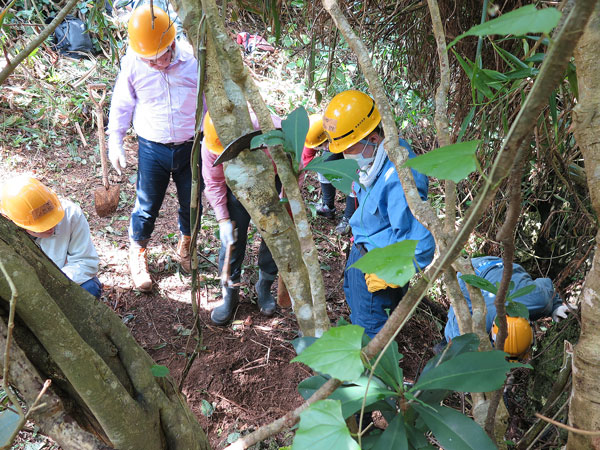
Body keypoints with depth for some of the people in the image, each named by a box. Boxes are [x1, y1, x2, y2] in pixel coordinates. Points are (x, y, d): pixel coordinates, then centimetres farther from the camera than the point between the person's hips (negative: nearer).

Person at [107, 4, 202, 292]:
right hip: (152, 149, 0)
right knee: (147, 207, 6)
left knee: (191, 204, 13)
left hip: (191, 147, 1)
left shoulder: (193, 60, -13)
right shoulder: (132, 63, -10)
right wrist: (115, 142, 4)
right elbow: (121, 105, 4)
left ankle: (185, 248, 41)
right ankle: (138, 255, 32)